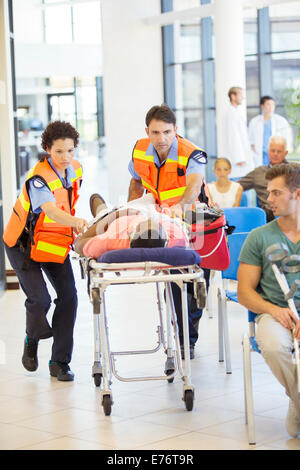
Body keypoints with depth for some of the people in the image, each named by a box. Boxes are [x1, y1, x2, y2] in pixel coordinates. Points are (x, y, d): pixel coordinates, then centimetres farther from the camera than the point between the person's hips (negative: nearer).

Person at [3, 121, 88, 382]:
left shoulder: (75, 169, -6)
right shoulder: (39, 177, -28)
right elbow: (50, 210, -47)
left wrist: (73, 226, 4)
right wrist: (75, 221, -64)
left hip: (56, 242, 6)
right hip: (24, 245, -6)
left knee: (68, 296, -6)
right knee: (40, 299, -16)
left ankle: (60, 362, 4)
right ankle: (32, 340, 19)